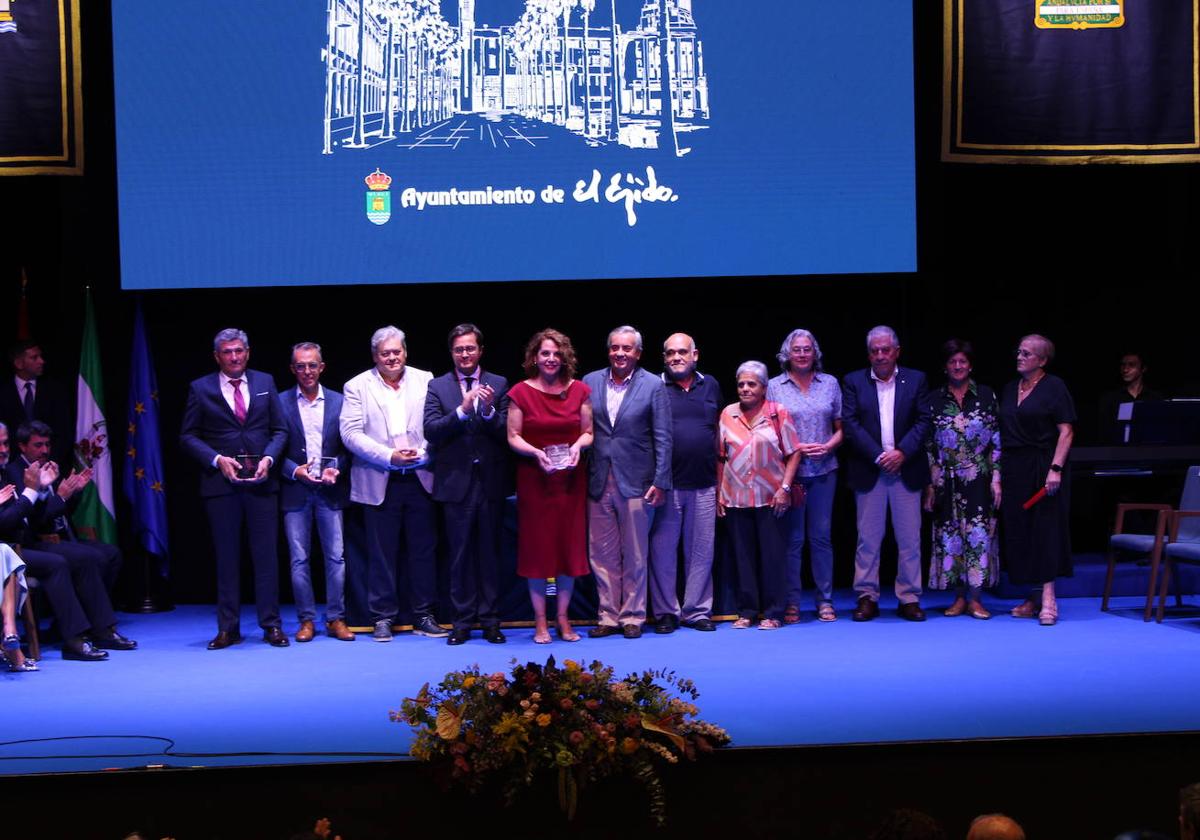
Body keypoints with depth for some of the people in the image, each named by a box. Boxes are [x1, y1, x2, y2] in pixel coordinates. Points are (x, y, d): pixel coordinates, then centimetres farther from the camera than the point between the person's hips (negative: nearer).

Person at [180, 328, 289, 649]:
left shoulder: (265, 382, 9)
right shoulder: (201, 389, 4)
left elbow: (279, 430, 11)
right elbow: (188, 436, 4)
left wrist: (269, 458, -7)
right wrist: (217, 460, -10)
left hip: (261, 481, 1)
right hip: (220, 481, -1)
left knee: (266, 554, 2)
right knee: (226, 557, 3)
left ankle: (271, 625, 8)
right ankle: (228, 628, 8)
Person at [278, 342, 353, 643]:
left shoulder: (338, 402, 7)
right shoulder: (281, 403, 3)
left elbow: (348, 447, 7)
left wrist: (336, 469, -10)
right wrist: (294, 470, -12)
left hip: (330, 490, 1)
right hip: (295, 491, -1)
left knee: (336, 557, 1)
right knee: (299, 559, 2)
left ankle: (336, 619, 8)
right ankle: (306, 620, 9)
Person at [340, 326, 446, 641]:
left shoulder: (425, 380, 7)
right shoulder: (358, 387, 2)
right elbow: (351, 433, -6)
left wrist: (424, 453, -15)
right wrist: (389, 457, -14)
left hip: (420, 479, 2)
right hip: (379, 482, -2)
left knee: (424, 550, 6)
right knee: (381, 553, 3)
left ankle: (424, 616, 15)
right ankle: (383, 618, 12)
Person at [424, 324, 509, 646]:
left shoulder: (499, 385, 5)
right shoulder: (438, 387, 4)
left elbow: (507, 433, -2)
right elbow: (431, 430, -8)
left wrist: (489, 411, -20)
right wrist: (462, 409, -20)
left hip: (490, 482, 0)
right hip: (456, 483, 0)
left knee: (490, 553, 6)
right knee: (460, 555, 5)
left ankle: (490, 620, 12)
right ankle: (462, 621, 11)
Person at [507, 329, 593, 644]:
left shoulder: (579, 390, 4)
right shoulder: (521, 392, -3)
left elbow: (588, 431, 8)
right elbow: (513, 437, -2)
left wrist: (578, 445, -13)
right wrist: (536, 452, -19)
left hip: (571, 479, 2)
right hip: (534, 479, -2)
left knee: (569, 547, 4)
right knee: (536, 548, 2)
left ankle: (563, 619, 15)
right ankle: (540, 622, 9)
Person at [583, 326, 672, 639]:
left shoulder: (653, 386, -2)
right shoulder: (590, 382, 5)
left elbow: (663, 437, -3)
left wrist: (660, 482, -7)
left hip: (635, 482, -3)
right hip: (599, 481, 3)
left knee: (635, 555, 5)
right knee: (602, 554, 6)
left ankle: (632, 616, 14)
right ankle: (608, 616, 15)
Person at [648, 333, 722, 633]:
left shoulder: (710, 386, 11)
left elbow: (719, 432, 15)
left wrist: (720, 480, 10)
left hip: (704, 485, 3)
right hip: (666, 484, -3)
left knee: (701, 552, 6)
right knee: (663, 551, 1)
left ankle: (698, 611, 15)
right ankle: (665, 612, 10)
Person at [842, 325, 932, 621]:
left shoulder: (915, 380, 7)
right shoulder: (853, 382, 5)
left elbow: (923, 420, 1)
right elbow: (850, 424, -3)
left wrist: (902, 452, -12)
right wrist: (877, 456, -12)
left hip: (906, 469, 1)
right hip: (869, 471, 0)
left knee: (910, 538, 2)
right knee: (868, 538, 2)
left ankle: (909, 599, 9)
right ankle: (867, 598, 8)